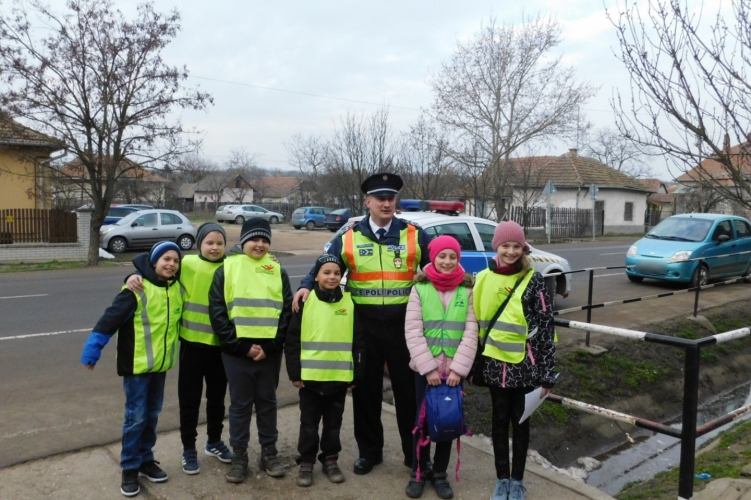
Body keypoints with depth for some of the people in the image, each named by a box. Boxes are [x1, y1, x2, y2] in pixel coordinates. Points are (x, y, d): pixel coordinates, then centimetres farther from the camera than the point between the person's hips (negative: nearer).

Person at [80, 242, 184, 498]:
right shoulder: (137, 288, -17)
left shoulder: (177, 287, 2)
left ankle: (146, 460, 30)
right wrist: (92, 350, -19)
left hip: (161, 363, 6)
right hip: (137, 363, -6)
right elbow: (111, 318, -18)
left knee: (152, 415, 16)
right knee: (136, 417, 2)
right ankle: (130, 469, 16)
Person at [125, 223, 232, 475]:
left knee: (217, 395, 17)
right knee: (189, 397, 8)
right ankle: (189, 449, 26)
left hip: (220, 343, 2)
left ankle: (214, 441, 37)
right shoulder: (188, 264, -6)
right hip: (193, 341, -2)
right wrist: (135, 276, -19)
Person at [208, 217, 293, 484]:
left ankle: (269, 451, 27)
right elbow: (217, 312, -5)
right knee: (240, 404, 9)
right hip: (237, 351, -2)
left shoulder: (278, 271, 7)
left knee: (267, 401, 14)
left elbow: (287, 311, 2)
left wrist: (270, 345, -9)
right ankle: (239, 455, 22)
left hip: (270, 351, 2)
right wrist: (241, 345, -11)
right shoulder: (227, 269, 0)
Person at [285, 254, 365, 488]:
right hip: (310, 377, -1)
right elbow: (292, 340, -2)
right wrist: (295, 372, -6)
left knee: (333, 422, 15)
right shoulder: (306, 300, -4)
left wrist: (355, 374, 3)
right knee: (309, 423, 10)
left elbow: (358, 342, 5)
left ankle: (330, 459, 30)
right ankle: (306, 462, 25)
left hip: (340, 377, 2)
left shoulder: (349, 302, 2)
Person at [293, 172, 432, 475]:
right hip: (364, 325, 1)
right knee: (366, 390, 12)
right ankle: (369, 451, 30)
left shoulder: (415, 235, 2)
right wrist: (306, 286, -13)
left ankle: (415, 452, 26)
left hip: (404, 323, -1)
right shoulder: (350, 238, 3)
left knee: (409, 390, 9)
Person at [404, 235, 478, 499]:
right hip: (424, 369, -1)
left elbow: (471, 333, -4)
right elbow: (413, 332, -7)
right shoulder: (420, 289, -2)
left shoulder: (467, 291, 1)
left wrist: (458, 368, -13)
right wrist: (429, 367, -14)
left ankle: (440, 473, 28)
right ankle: (418, 472, 26)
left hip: (454, 370, 1)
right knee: (423, 420, 8)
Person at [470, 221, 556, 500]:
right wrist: (476, 365, 8)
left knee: (520, 420, 11)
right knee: (500, 420, 13)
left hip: (523, 364, -2)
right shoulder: (484, 278, 0)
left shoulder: (533, 281, -8)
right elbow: (477, 322, 7)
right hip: (494, 363, 2)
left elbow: (545, 327, -8)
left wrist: (546, 373, -10)